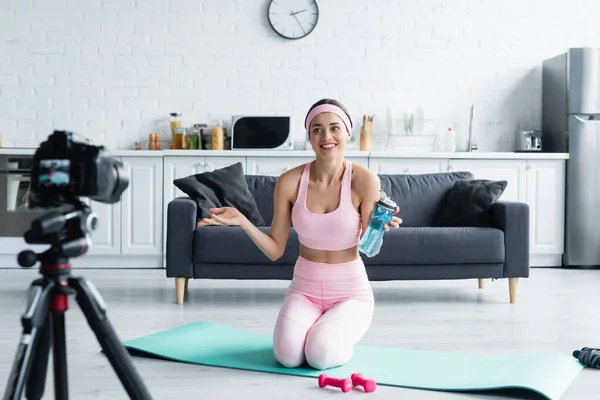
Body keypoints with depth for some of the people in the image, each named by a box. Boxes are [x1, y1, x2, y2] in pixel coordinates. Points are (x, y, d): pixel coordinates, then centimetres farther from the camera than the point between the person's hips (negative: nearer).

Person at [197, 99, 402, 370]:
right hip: (304, 289, 2)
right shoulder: (289, 181, -7)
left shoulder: (364, 180, -13)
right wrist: (242, 221, -17)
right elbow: (275, 250, -2)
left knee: (320, 355, -28)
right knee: (288, 355, -24)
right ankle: (318, 331, 12)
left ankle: (342, 336, 10)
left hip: (351, 292, -2)